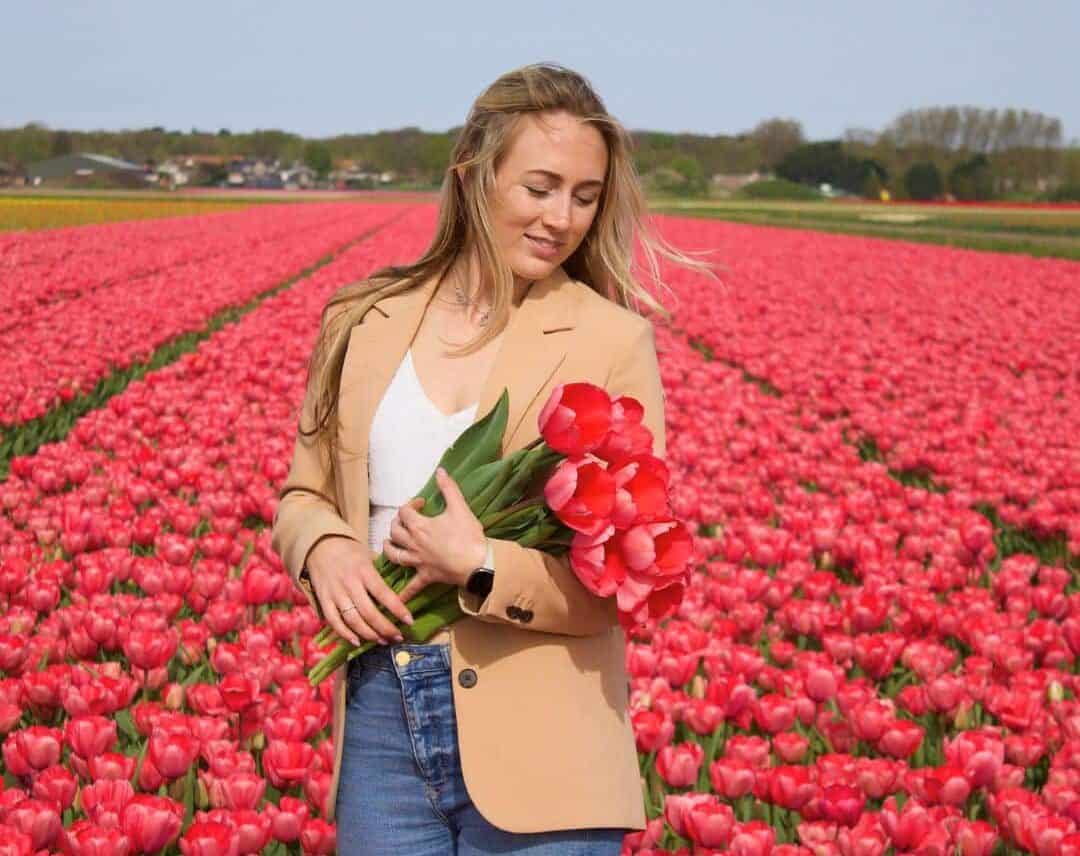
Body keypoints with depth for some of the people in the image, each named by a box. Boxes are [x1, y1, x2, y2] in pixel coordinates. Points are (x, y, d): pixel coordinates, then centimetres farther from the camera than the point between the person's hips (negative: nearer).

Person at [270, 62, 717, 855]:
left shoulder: (614, 342, -6)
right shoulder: (365, 322, 4)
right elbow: (305, 494, 14)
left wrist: (482, 566, -20)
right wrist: (325, 551, -8)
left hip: (538, 745, -3)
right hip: (380, 711, 3)